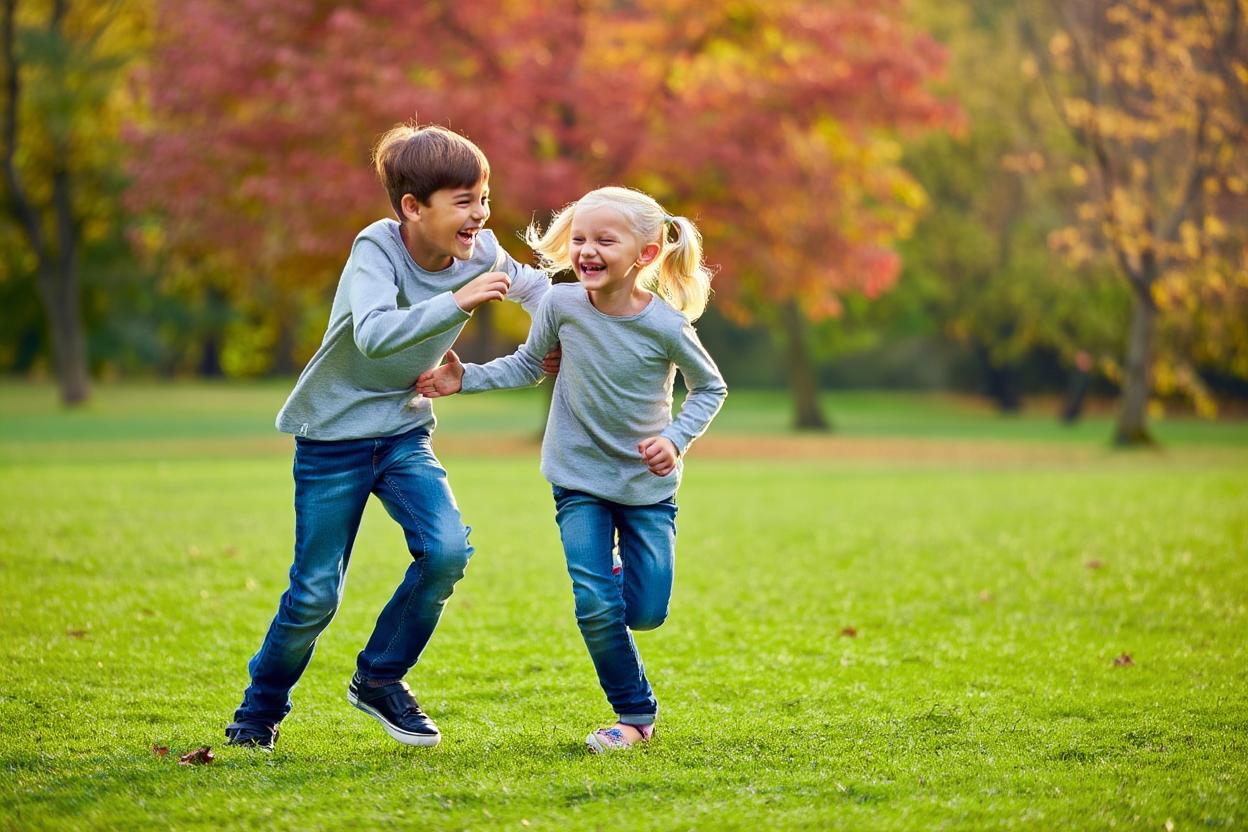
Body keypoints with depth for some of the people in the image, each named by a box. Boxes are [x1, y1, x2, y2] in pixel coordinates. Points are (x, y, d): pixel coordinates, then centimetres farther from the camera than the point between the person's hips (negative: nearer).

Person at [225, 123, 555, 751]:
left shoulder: (480, 252, -7)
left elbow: (533, 284, 16)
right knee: (316, 593, -3)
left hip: (404, 433, 5)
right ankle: (259, 711, 23)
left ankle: (380, 680, 4)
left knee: (447, 550, -19)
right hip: (333, 435, -4)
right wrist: (458, 302, -44)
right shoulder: (376, 249, -22)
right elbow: (373, 334, -40)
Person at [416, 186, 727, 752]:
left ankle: (624, 569, 35)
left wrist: (676, 439, -15)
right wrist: (466, 379, -6)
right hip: (580, 479, 0)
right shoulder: (561, 305, -13)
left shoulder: (666, 325, -18)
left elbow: (710, 388, -1)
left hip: (649, 483, 0)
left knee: (646, 613, 0)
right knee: (596, 608, -12)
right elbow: (527, 367, 5)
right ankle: (635, 714, 8)